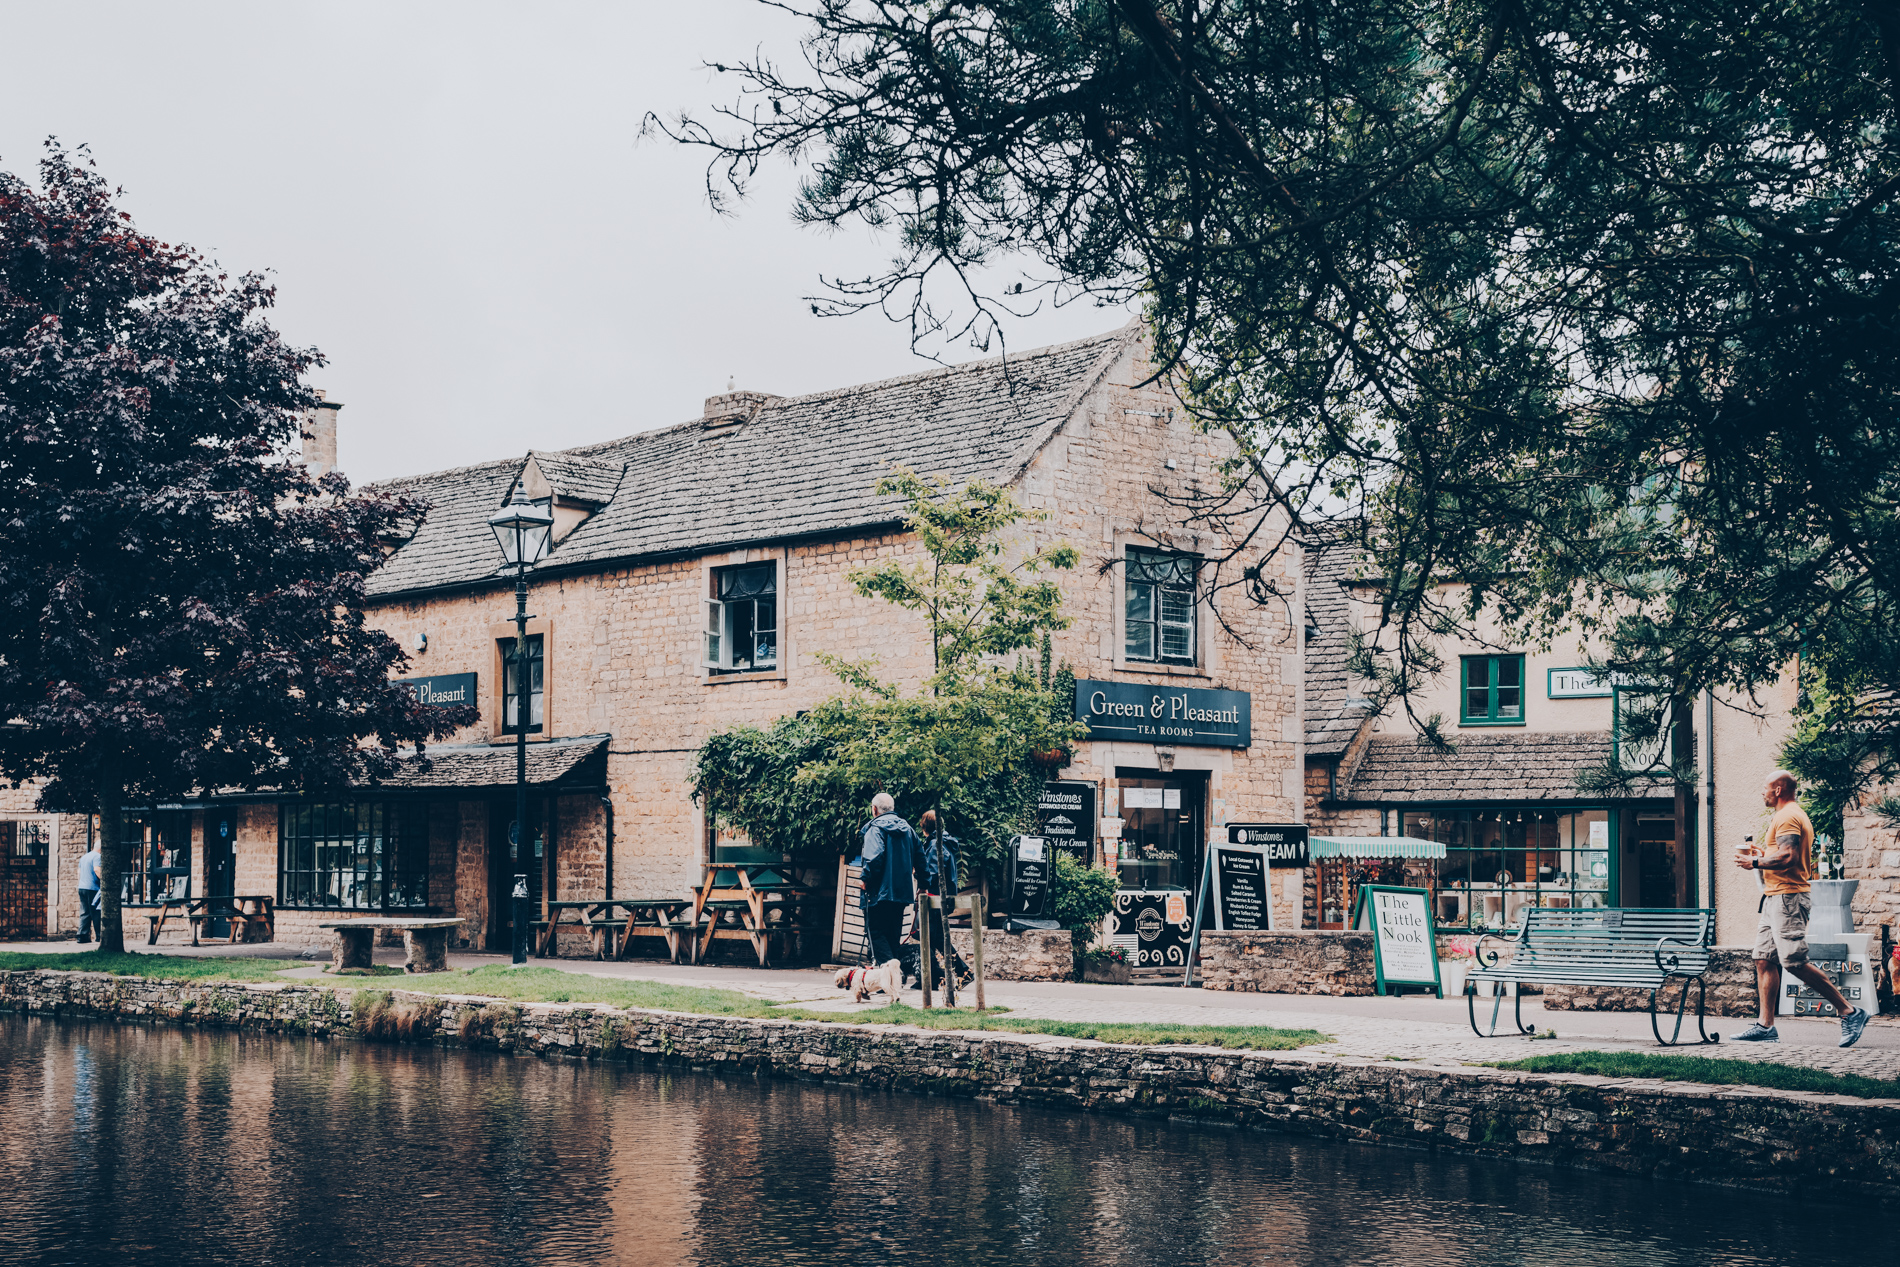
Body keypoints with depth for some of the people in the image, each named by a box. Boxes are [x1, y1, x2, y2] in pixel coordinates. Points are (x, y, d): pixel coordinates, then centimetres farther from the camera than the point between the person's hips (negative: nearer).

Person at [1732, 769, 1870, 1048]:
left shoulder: (1787, 816, -12)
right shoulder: (1794, 816, 22)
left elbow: (1788, 856, -24)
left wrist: (1755, 863, -13)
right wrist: (1764, 855, 19)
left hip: (1787, 897, -11)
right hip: (1776, 898, 11)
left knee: (1795, 962, -13)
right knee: (1764, 960, 6)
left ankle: (1849, 1012, -7)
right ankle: (1766, 1026, 5)